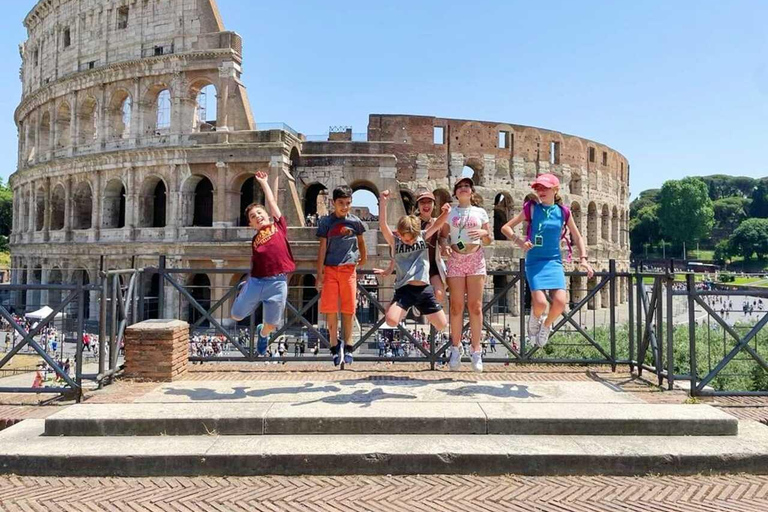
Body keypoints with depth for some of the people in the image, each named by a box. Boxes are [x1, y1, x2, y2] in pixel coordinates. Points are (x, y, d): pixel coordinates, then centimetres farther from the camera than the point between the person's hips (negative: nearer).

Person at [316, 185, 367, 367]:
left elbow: (360, 241, 20)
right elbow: (322, 248, -1)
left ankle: (348, 346, 15)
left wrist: (364, 257, 28)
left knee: (348, 310, 4)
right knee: (331, 310, -3)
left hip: (349, 270, 1)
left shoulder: (355, 222, 2)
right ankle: (335, 346, 8)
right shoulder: (326, 222, -1)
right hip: (330, 270, -1)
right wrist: (319, 274, -4)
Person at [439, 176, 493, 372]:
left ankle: (476, 349, 5)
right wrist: (444, 245, -14)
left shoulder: (481, 212, 10)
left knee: (475, 306, -2)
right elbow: (442, 236, 8)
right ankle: (456, 347, 10)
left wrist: (483, 233, -10)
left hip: (476, 259, 0)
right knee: (456, 306, 0)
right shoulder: (450, 213, 10)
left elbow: (489, 240, 12)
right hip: (455, 259, 0)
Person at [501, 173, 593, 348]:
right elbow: (505, 228, -1)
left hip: (554, 261, 2)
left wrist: (583, 258, 3)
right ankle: (535, 318, 19)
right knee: (540, 303, -19)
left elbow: (577, 237, 15)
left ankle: (546, 326, 17)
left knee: (560, 302, -16)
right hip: (535, 262, -2)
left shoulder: (563, 211, 5)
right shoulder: (532, 208, -1)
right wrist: (519, 241, -17)